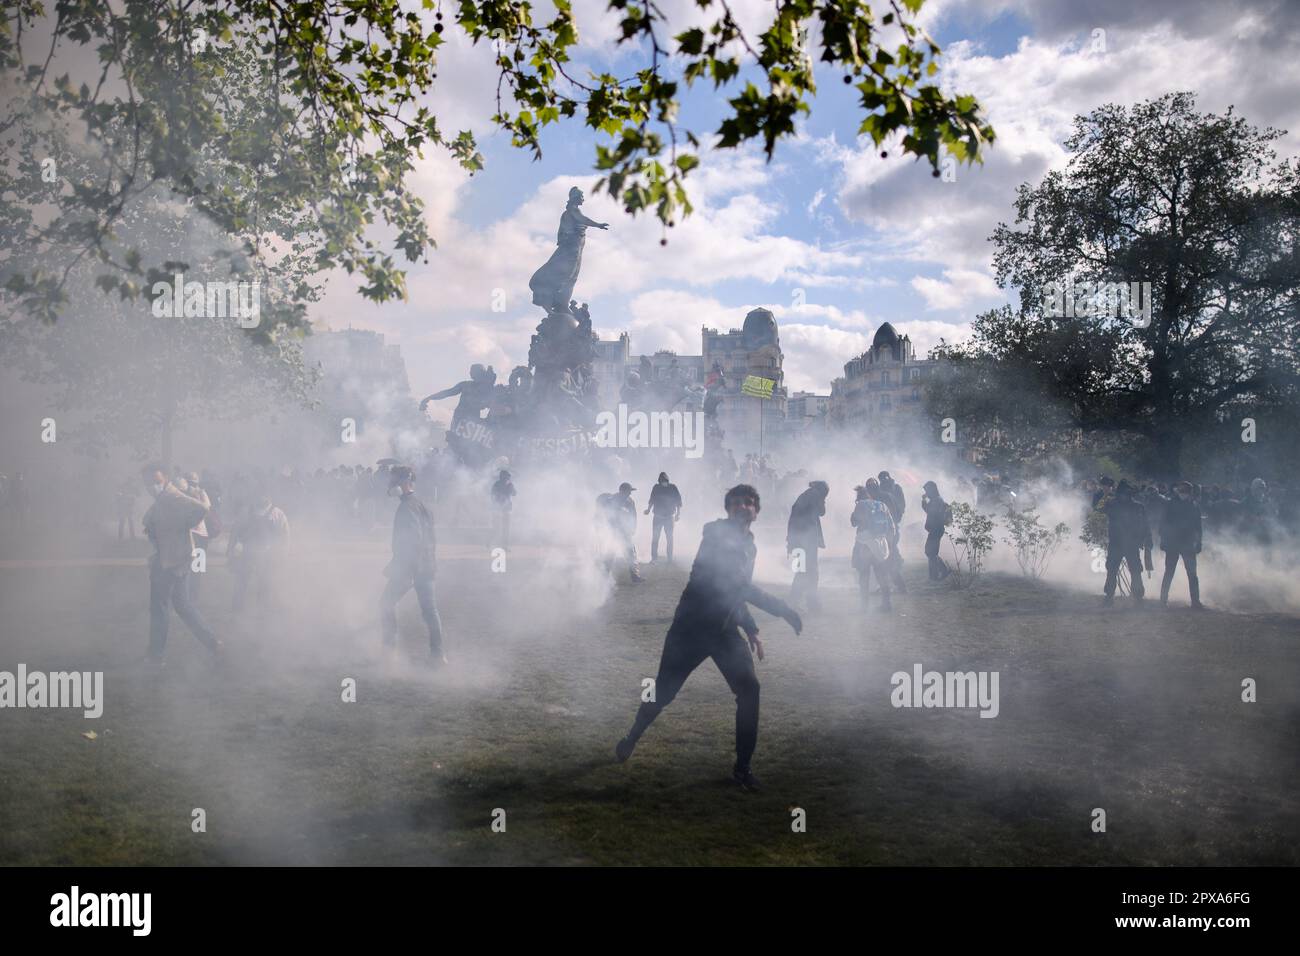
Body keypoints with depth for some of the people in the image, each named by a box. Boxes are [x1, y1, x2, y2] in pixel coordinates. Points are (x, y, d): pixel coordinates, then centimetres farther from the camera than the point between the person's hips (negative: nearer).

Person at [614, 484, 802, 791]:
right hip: (691, 627, -5)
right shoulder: (717, 534, -15)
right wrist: (782, 609, -29)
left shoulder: (749, 546, 11)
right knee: (663, 692, 5)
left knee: (749, 689, -12)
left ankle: (742, 767, -1)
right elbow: (734, 582, -27)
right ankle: (631, 739, 34)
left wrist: (750, 628, 17)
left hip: (725, 630, 6)